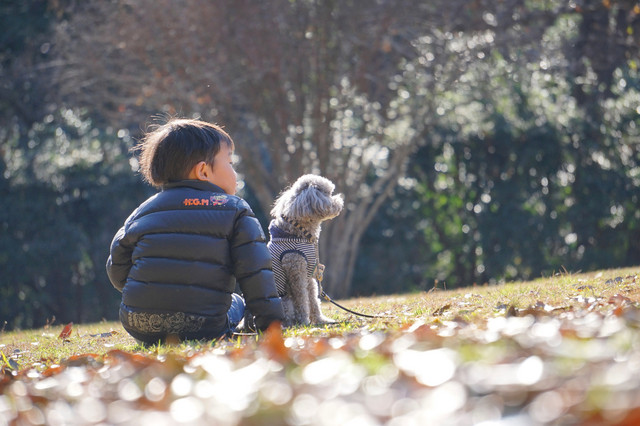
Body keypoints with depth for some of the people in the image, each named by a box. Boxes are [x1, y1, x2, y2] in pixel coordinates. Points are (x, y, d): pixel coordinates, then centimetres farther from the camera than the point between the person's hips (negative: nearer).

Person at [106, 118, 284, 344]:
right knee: (236, 302, 28)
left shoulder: (142, 212, 12)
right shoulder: (235, 209, 2)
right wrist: (270, 321, 6)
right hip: (203, 327, -3)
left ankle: (162, 340, 16)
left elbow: (117, 273, 18)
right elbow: (255, 271, -3)